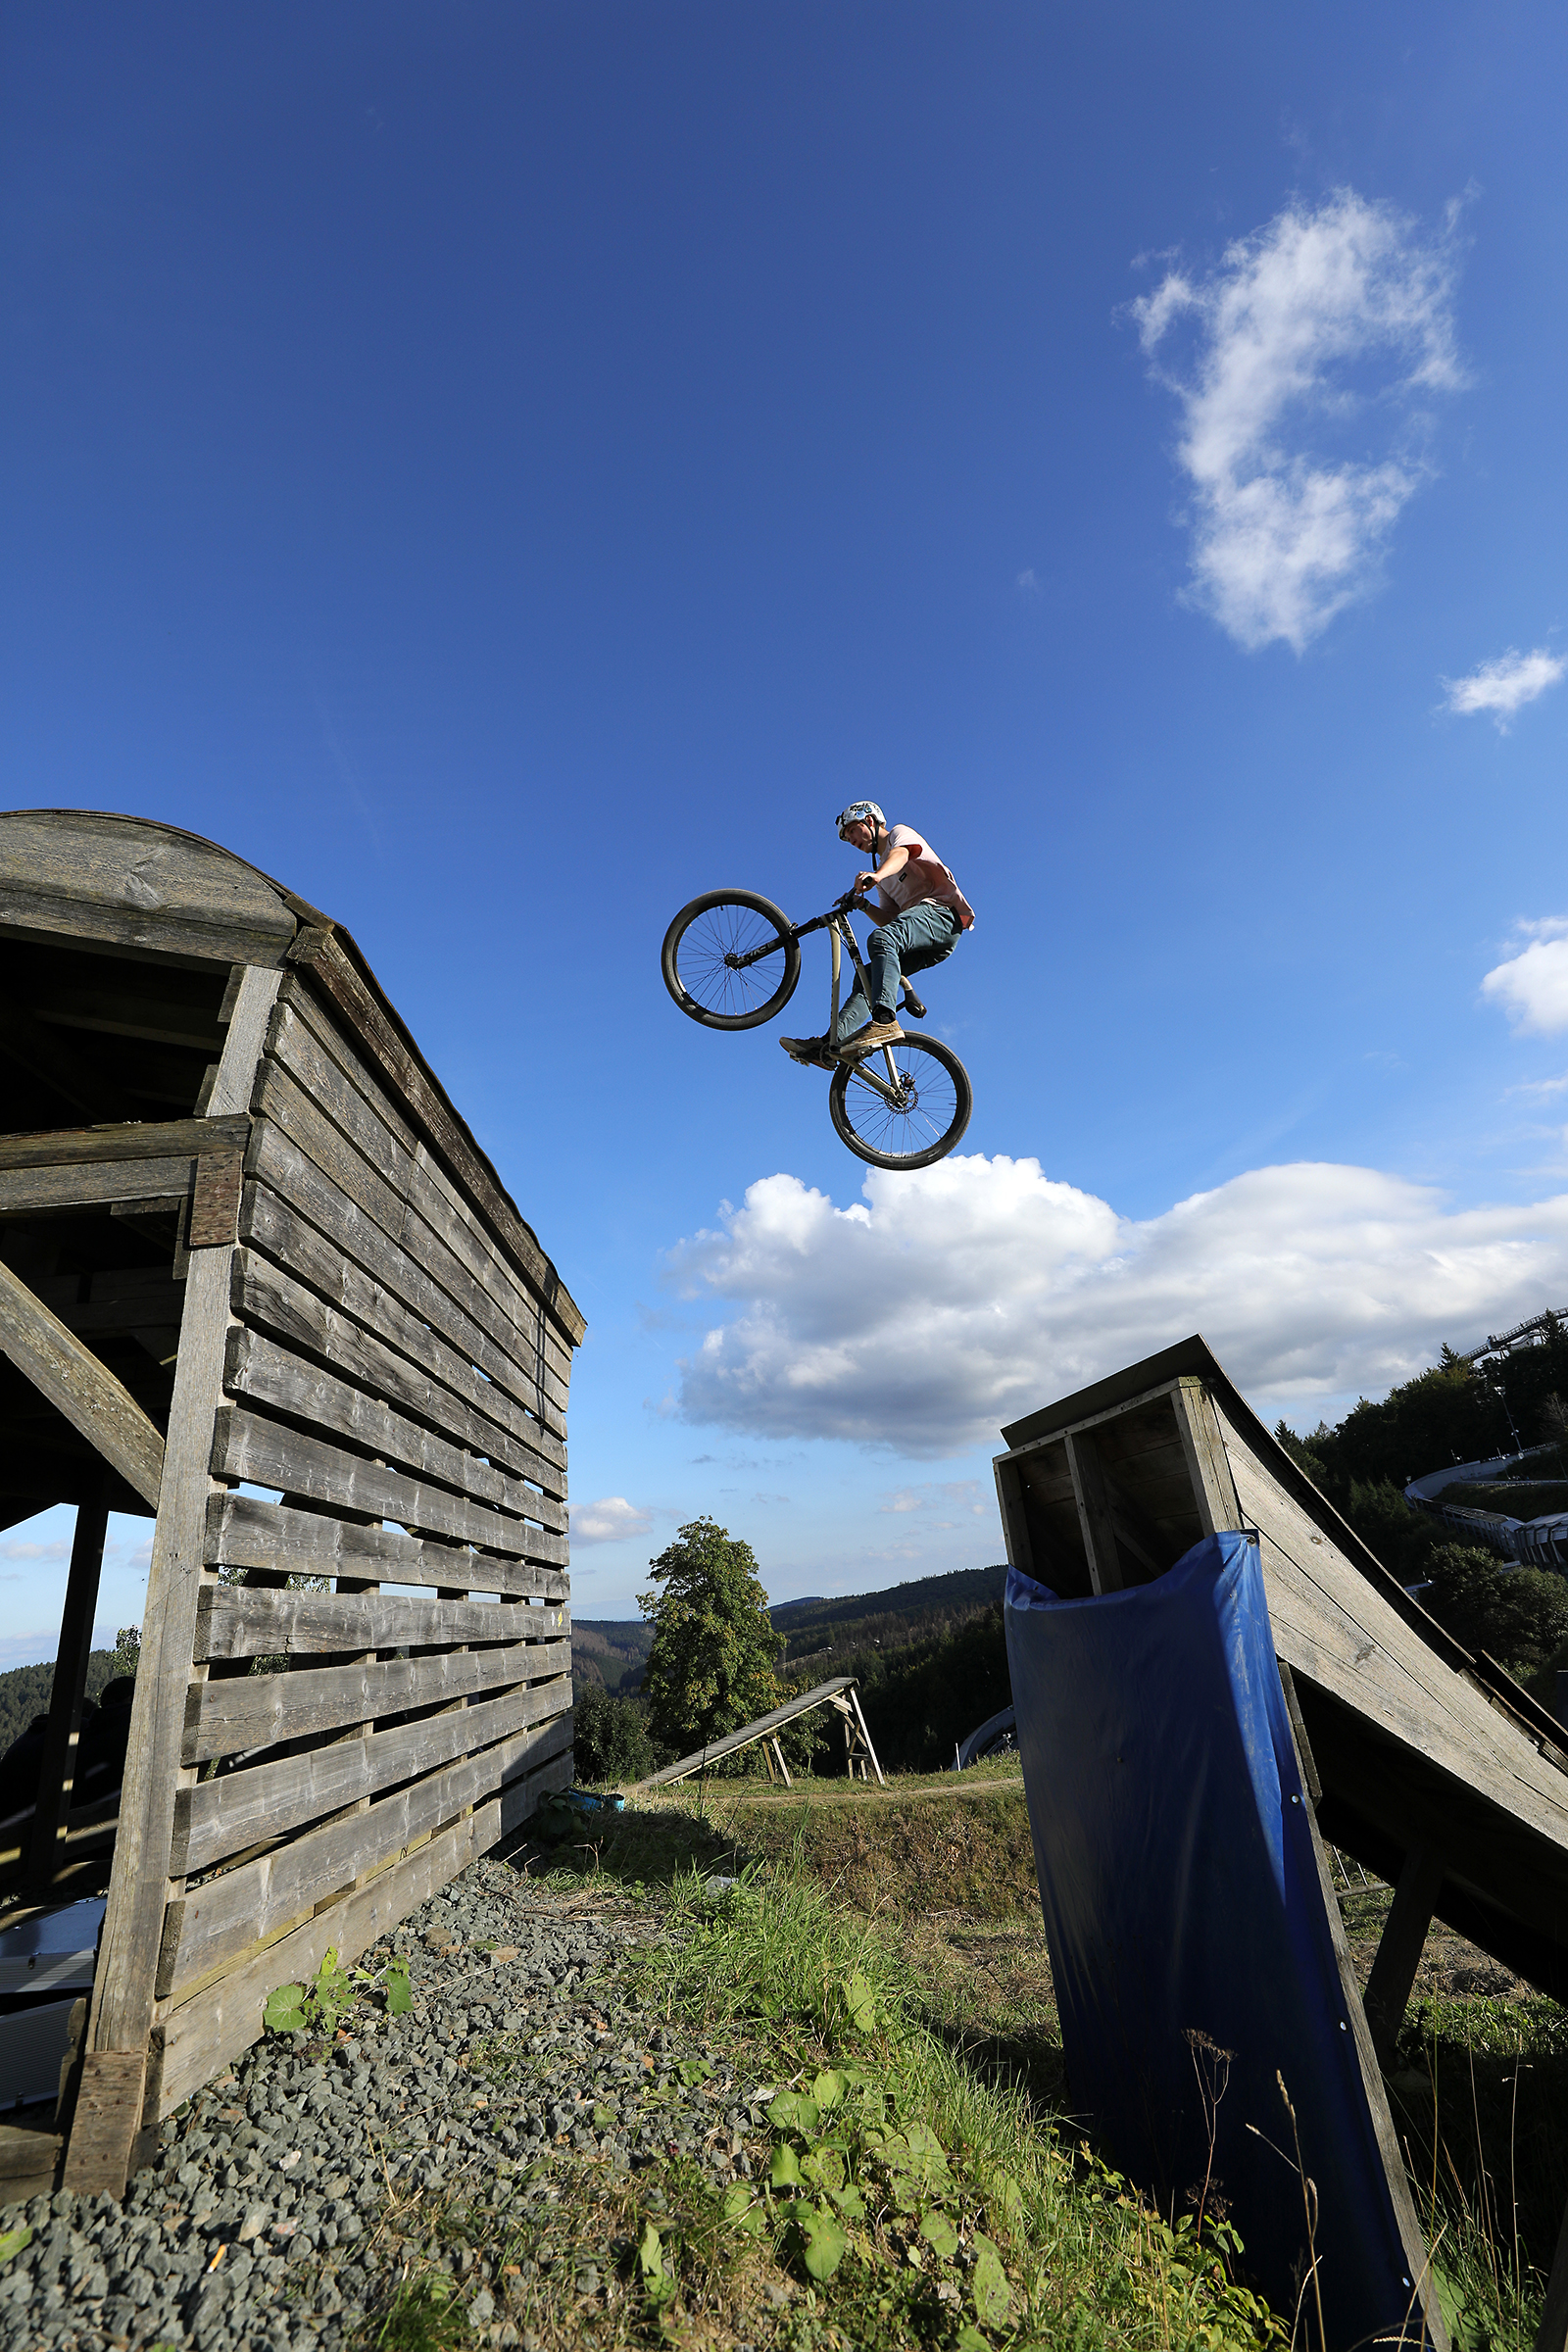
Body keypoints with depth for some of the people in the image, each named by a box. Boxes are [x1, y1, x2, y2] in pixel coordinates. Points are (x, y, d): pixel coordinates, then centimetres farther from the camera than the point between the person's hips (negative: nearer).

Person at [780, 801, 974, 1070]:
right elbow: (889, 919, 21)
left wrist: (877, 875, -38)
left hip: (940, 911, -9)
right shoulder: (883, 879, 33)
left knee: (880, 939, -33)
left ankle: (884, 1021, -49)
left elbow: (900, 854, -16)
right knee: (867, 977, -5)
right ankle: (830, 1045, -17)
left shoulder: (900, 832, 11)